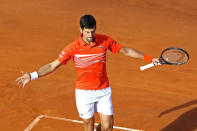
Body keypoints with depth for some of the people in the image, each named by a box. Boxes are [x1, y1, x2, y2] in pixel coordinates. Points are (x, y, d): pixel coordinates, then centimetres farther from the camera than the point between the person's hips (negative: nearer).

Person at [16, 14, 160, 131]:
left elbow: (126, 50, 8)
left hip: (104, 91, 2)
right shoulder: (73, 48, -11)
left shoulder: (105, 40, -5)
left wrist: (149, 58, 9)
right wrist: (32, 75, -20)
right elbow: (53, 65, -8)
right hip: (84, 92, -2)